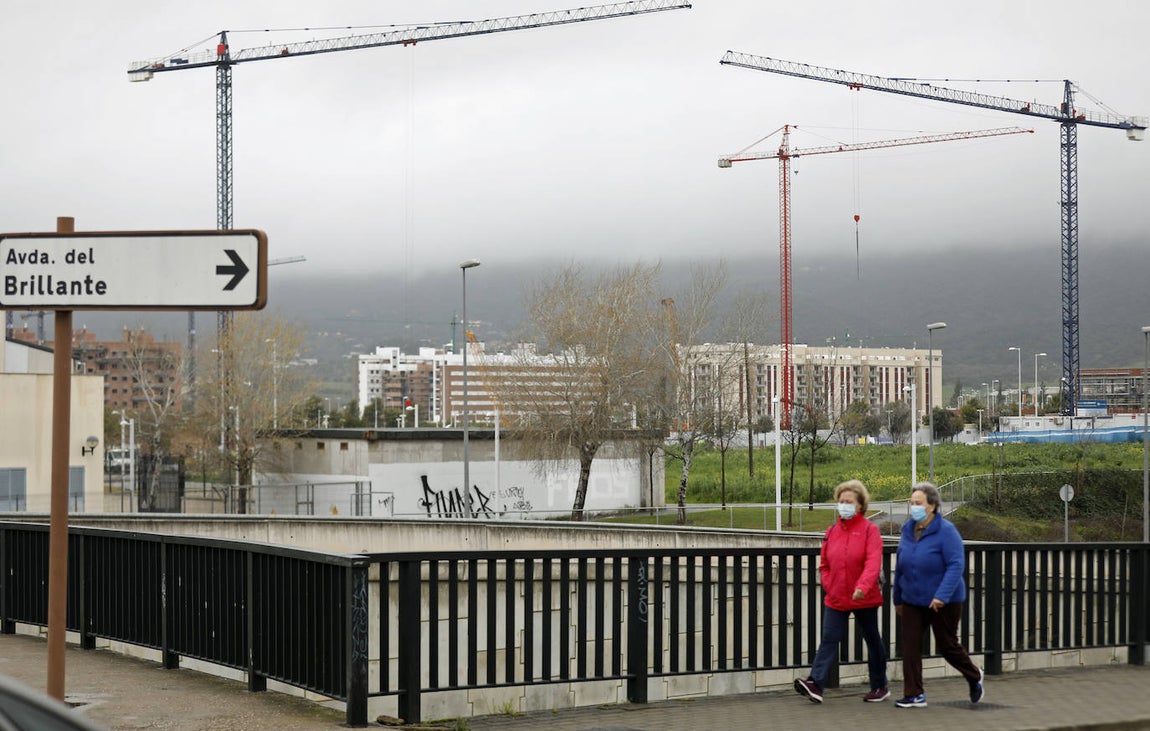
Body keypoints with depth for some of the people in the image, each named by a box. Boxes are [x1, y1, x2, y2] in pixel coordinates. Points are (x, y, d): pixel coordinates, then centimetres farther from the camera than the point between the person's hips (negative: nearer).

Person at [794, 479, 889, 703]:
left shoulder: (870, 530, -8)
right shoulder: (832, 531, 7)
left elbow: (873, 563, -21)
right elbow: (824, 564, 15)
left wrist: (863, 586, -35)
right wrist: (829, 585, 0)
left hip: (864, 599, -4)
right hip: (835, 598, 4)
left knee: (872, 640, 10)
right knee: (829, 639, -7)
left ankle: (880, 687, 22)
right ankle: (815, 684, -18)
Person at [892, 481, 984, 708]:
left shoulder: (946, 531, -15)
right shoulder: (908, 530, 4)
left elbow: (956, 566, -21)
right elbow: (900, 567, 13)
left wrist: (942, 595, -30)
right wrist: (898, 598, 18)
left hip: (943, 602, -5)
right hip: (913, 601, 5)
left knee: (947, 645, 6)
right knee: (910, 645, -3)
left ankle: (974, 676, 33)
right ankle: (914, 695, 2)